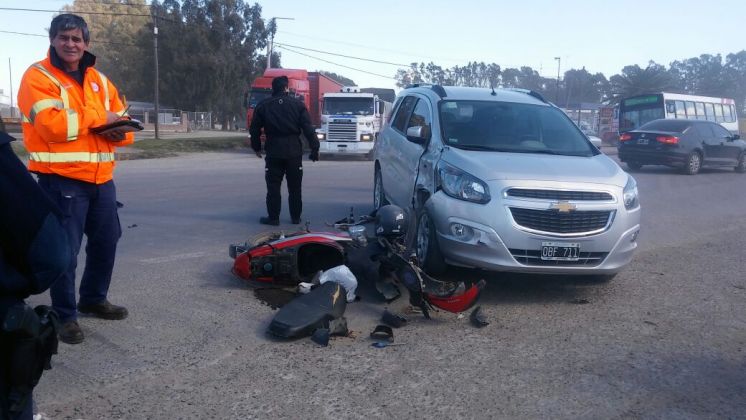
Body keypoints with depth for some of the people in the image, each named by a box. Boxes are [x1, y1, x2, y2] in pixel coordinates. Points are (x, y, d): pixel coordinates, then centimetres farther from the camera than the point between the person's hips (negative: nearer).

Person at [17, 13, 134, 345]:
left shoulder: (99, 79, 14)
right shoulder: (38, 77, -7)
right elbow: (54, 125, -22)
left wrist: (120, 131, -10)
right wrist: (99, 117, -12)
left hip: (100, 178, 7)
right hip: (61, 179, -7)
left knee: (106, 242, 16)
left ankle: (93, 299, 35)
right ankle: (65, 315, 13)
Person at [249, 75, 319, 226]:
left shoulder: (263, 106, 3)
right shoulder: (298, 105, 0)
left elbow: (254, 129, 8)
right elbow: (308, 129, -5)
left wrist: (257, 147, 20)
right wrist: (315, 148, -1)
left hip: (273, 152, 0)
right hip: (294, 152, 0)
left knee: (273, 187, 6)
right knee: (294, 187, 10)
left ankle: (273, 217, 7)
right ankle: (296, 217, 15)